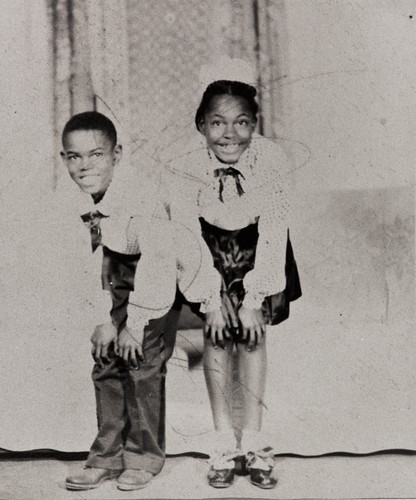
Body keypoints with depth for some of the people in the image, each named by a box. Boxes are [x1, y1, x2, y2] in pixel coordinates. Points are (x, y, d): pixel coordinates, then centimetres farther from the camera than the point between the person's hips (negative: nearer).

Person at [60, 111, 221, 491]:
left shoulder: (139, 192, -31)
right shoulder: (84, 200, -10)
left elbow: (156, 258, -30)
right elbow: (99, 254, -1)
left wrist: (136, 324, -24)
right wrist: (106, 318, -4)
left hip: (165, 273, -6)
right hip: (125, 274, 7)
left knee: (143, 363, -7)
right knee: (106, 361, 5)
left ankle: (144, 455, 12)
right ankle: (108, 454, 20)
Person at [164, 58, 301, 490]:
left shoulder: (270, 162, -26)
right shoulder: (184, 169, -26)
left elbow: (273, 232, -22)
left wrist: (255, 299, -22)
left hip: (256, 251, 0)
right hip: (209, 254, 0)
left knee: (253, 334, -7)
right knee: (216, 334, -9)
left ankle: (253, 442, 1)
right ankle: (224, 442, 0)